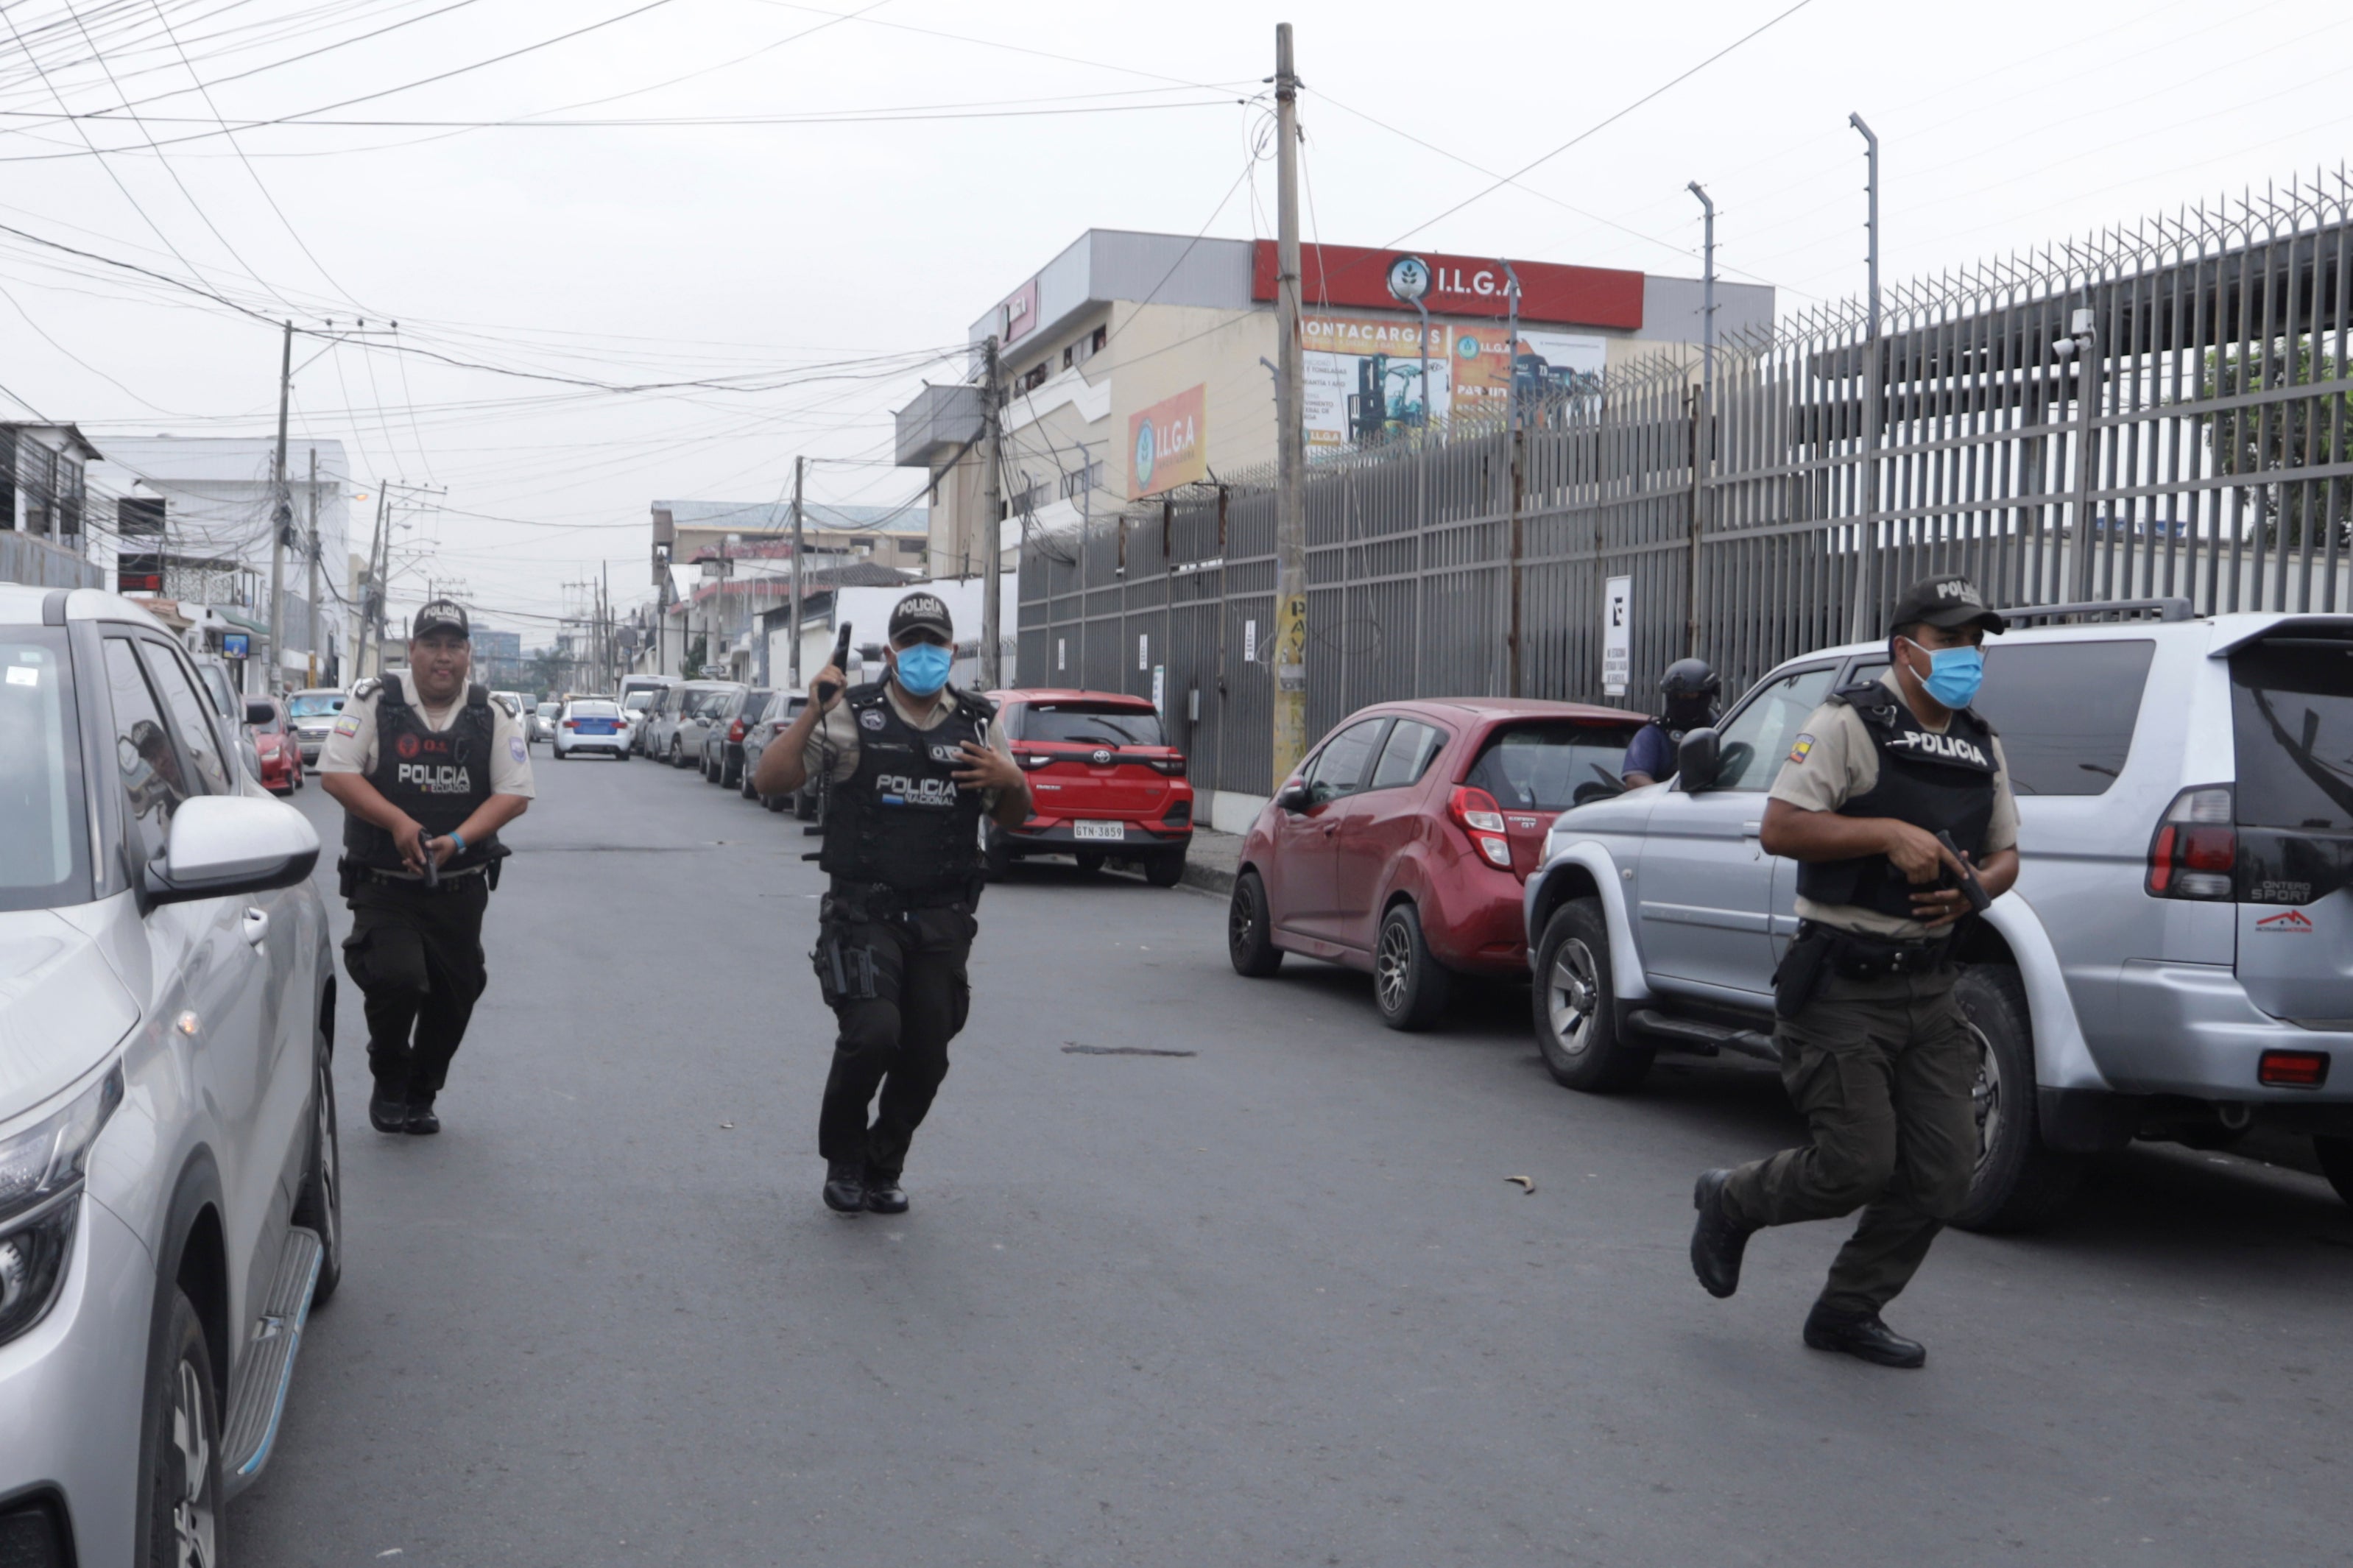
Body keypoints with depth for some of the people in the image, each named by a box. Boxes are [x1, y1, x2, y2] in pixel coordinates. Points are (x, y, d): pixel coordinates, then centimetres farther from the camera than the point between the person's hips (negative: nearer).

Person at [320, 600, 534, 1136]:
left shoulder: (495, 718, 5)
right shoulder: (374, 703, 0)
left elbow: (514, 794, 0)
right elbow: (336, 773, -6)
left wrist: (457, 840, -15)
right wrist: (399, 823, -18)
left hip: (460, 889, 3)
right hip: (383, 885, -3)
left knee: (454, 995, 6)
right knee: (397, 977, -19)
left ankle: (421, 1096, 28)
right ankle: (388, 1085, 7)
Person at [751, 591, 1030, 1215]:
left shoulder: (979, 725, 10)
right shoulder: (852, 716, -1)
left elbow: (1014, 817, 18)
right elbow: (769, 781, -7)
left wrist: (1011, 781, -5)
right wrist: (812, 713, -17)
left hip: (942, 920, 4)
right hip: (863, 911, -4)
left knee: (925, 1057, 5)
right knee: (872, 1032, -19)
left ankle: (883, 1168, 27)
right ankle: (842, 1158, 7)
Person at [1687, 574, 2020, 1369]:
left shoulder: (1982, 748, 15)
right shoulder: (1851, 722, -8)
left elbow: (2004, 855, 21)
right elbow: (1779, 828, -15)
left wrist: (1974, 888, -1)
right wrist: (1888, 833, -21)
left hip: (1928, 985, 7)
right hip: (1843, 983, -7)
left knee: (1944, 1168, 2)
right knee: (1858, 1164, -9)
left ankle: (1848, 1311, 19)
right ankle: (1731, 1201, 20)